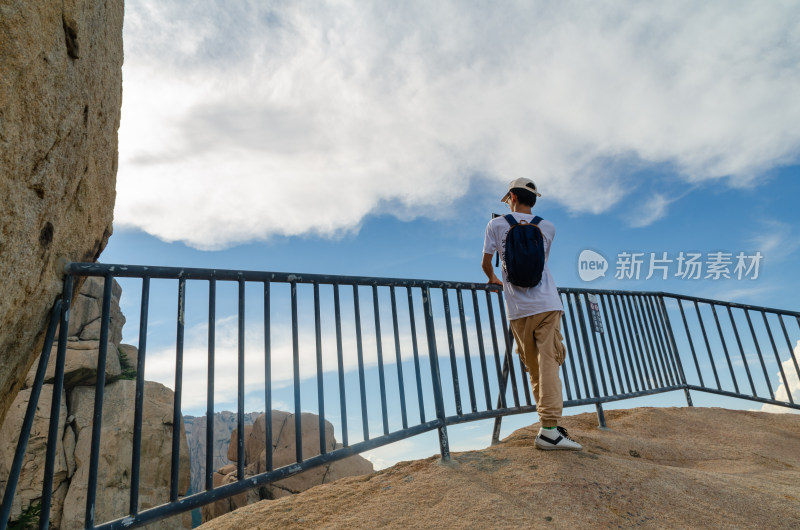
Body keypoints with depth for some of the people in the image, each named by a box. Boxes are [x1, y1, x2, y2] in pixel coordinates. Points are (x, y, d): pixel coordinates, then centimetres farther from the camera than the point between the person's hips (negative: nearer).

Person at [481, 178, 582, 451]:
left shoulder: (496, 224, 7)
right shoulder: (547, 227, 13)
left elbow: (486, 264, 13)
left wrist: (493, 279, 35)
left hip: (518, 308, 0)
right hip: (546, 303, 0)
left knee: (533, 368, 9)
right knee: (548, 363, -7)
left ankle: (549, 422, 15)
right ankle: (549, 428, -14)